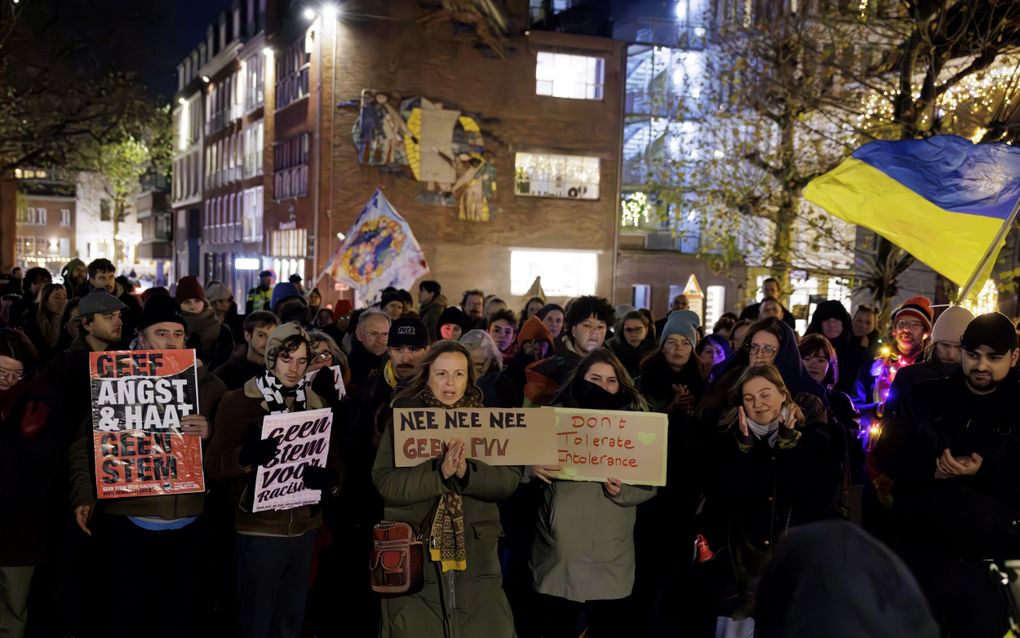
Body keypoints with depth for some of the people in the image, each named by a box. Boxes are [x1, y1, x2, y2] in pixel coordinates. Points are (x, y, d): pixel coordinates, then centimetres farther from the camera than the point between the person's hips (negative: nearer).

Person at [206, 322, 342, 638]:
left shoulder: (315, 404, 9)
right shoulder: (238, 401, -5)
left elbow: (335, 460, 7)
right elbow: (213, 464, -11)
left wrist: (329, 479, -17)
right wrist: (248, 455, -32)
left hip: (305, 527, 5)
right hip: (260, 529, -4)